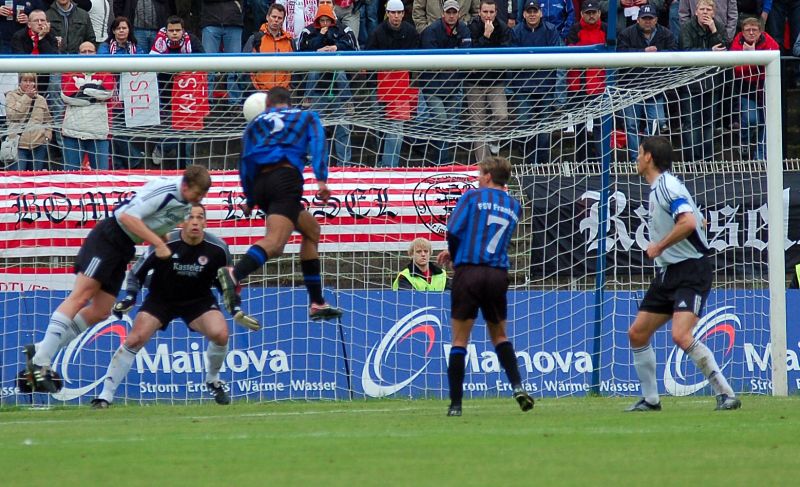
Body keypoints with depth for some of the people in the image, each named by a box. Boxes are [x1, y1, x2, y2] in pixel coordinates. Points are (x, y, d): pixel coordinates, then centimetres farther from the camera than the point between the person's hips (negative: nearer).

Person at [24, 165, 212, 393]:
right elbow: (128, 216, -26)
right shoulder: (164, 190, -22)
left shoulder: (187, 201, 6)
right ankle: (40, 361, -20)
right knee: (82, 296, -17)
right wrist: (159, 243, -28)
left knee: (100, 312, 3)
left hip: (124, 247, 9)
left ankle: (40, 351, 8)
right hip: (110, 236, -9)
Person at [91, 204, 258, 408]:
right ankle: (106, 394, -5)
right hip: (160, 298, -1)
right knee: (134, 340, -17)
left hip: (199, 300, 1)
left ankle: (213, 380, 6)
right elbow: (137, 273, -10)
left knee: (220, 334, -24)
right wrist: (129, 298, -22)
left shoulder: (217, 248, -17)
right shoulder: (165, 243, -23)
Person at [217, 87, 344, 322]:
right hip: (286, 177, -5)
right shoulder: (306, 117, 22)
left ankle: (317, 303, 21)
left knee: (311, 229, 24)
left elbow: (246, 162, 21)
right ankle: (234, 274, -55)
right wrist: (321, 179, -9)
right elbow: (317, 143, 3)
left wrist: (250, 200, 29)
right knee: (274, 243, -24)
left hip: (261, 184, 5)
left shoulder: (256, 123, 29)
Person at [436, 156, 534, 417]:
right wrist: (453, 252, 24)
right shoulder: (514, 207, 15)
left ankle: (455, 403, -2)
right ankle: (517, 386, 1)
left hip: (469, 271, -4)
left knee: (459, 340, 2)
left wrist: (454, 256, 11)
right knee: (499, 336, 20)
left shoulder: (473, 196, 1)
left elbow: (453, 231, -8)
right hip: (498, 275, 4)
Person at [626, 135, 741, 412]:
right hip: (668, 273, 10)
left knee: (681, 335, -24)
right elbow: (700, 221, 25)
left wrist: (658, 246, -19)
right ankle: (650, 400, 18)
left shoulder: (668, 186, -15)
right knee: (637, 334, 9)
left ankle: (726, 394, -19)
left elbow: (689, 223, -31)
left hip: (691, 272, -10)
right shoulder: (657, 189, 15)